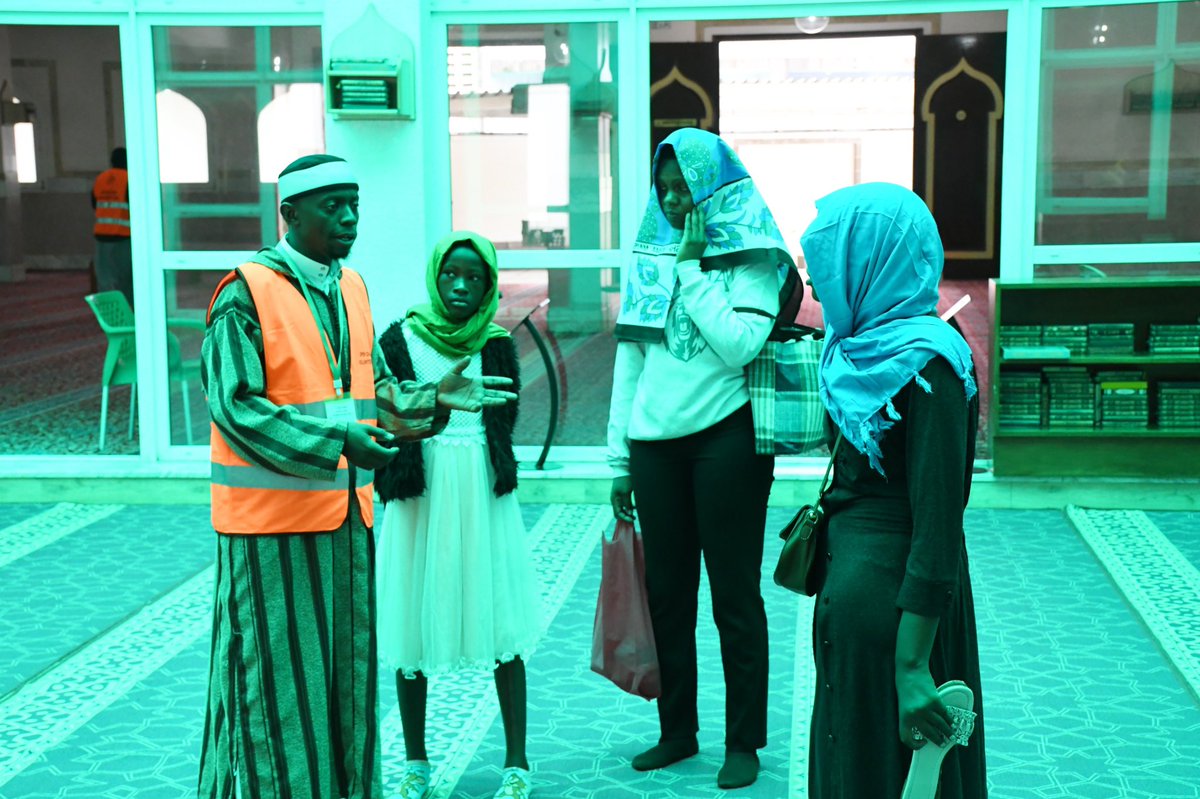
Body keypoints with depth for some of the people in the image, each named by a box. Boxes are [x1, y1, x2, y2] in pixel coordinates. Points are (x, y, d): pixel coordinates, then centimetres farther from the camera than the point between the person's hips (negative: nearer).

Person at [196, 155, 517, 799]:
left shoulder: (351, 288, 10)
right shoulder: (245, 294, -12)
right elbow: (235, 406, -18)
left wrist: (434, 396, -4)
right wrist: (337, 441, -25)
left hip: (345, 513, 7)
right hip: (274, 515, -7)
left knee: (345, 668, 15)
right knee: (277, 674, 3)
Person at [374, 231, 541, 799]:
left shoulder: (497, 345, 3)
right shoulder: (400, 339, 0)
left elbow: (505, 419, 7)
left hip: (482, 494, 1)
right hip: (419, 496, 0)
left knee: (502, 623, 0)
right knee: (412, 624, 5)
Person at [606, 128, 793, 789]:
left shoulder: (750, 259, -2)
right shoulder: (650, 258, 12)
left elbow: (739, 345, -18)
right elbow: (629, 360, 13)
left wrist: (693, 267, -13)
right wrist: (619, 459, 11)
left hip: (725, 438, -5)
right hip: (655, 443, 5)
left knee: (734, 594, 2)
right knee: (666, 592, 11)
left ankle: (744, 742, 14)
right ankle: (676, 731, 25)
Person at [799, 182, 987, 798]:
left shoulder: (925, 365, -20)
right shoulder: (866, 347, 7)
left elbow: (937, 526, -23)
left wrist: (913, 667, -25)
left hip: (892, 600, -9)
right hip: (850, 580, 9)